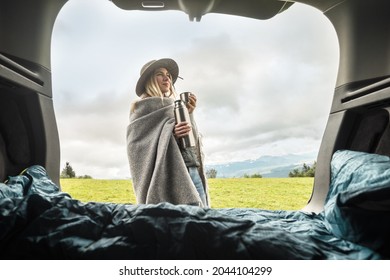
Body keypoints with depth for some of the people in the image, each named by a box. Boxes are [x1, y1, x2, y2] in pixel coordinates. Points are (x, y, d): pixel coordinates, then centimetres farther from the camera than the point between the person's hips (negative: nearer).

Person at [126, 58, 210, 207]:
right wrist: (169, 135, -17)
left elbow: (193, 140, 12)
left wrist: (189, 114, -3)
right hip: (170, 174, -7)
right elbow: (139, 145, -6)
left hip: (193, 171, 7)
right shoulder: (143, 108, 5)